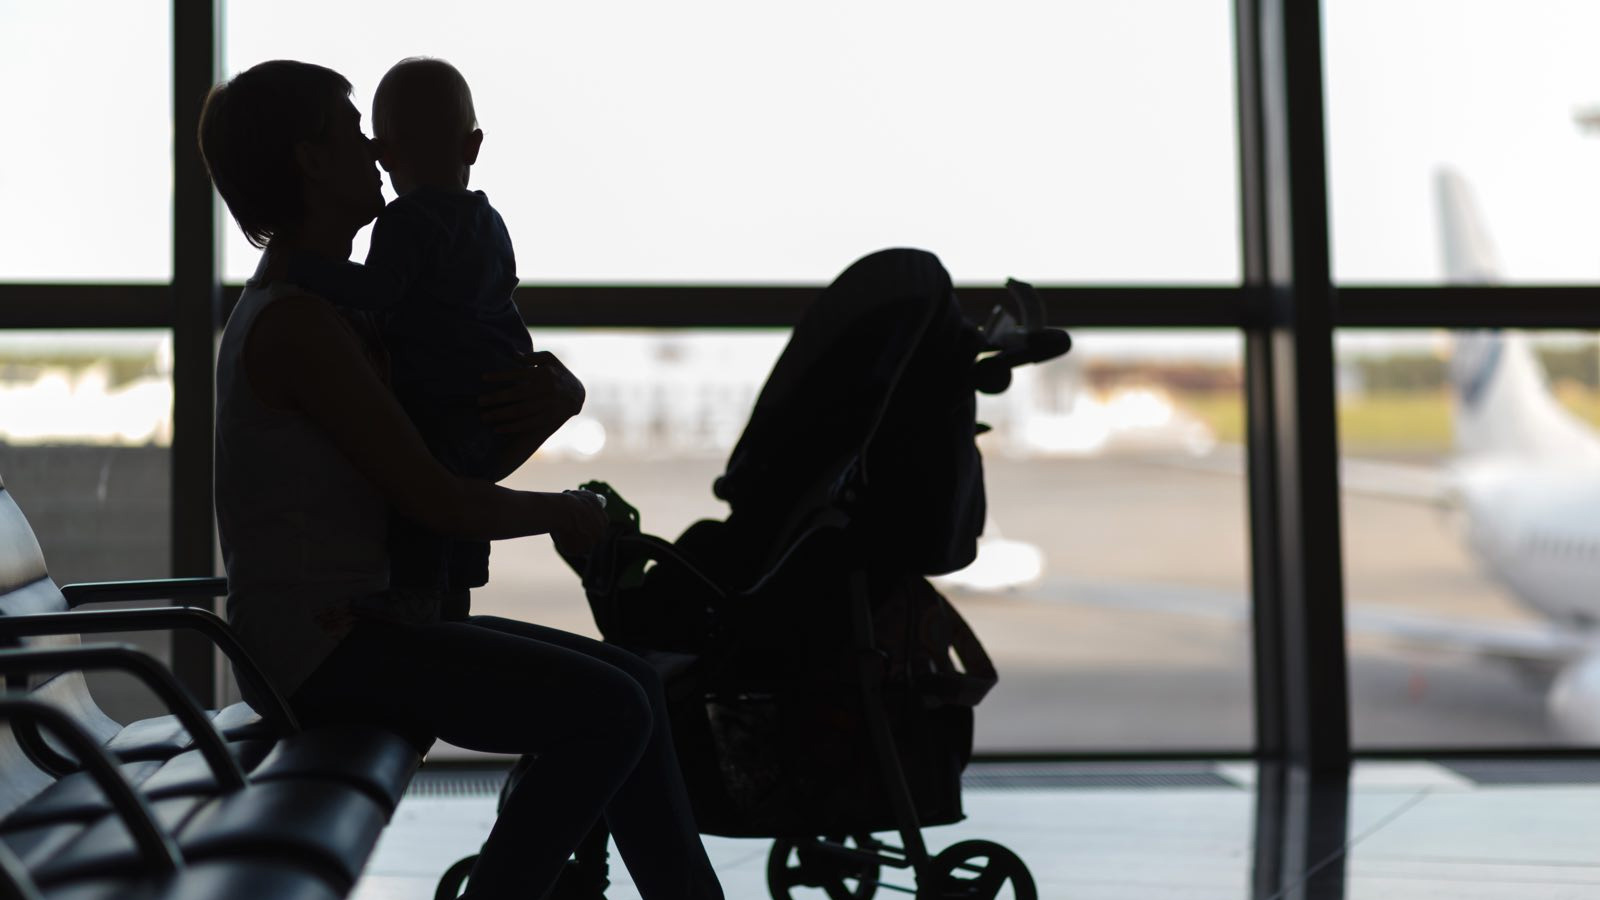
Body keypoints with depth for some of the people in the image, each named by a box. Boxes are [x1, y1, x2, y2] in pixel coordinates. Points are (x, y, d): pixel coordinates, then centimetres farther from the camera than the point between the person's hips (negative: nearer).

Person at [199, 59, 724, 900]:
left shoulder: (333, 303, 15)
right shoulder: (298, 322, -16)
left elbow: (485, 446, 15)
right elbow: (436, 499, -21)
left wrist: (559, 392, -8)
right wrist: (564, 512, -3)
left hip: (368, 620, 10)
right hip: (322, 639, -10)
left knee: (629, 682, 5)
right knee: (609, 712, -19)